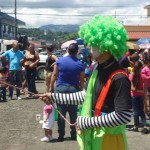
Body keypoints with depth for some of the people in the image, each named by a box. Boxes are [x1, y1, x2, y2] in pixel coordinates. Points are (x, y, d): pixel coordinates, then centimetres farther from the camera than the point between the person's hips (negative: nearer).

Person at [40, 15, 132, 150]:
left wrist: (87, 122, -22)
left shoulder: (119, 78, -24)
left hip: (109, 139, -8)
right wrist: (54, 97, 11)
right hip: (93, 135, 8)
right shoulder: (99, 70, 4)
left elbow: (123, 116, -27)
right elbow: (87, 95, 13)